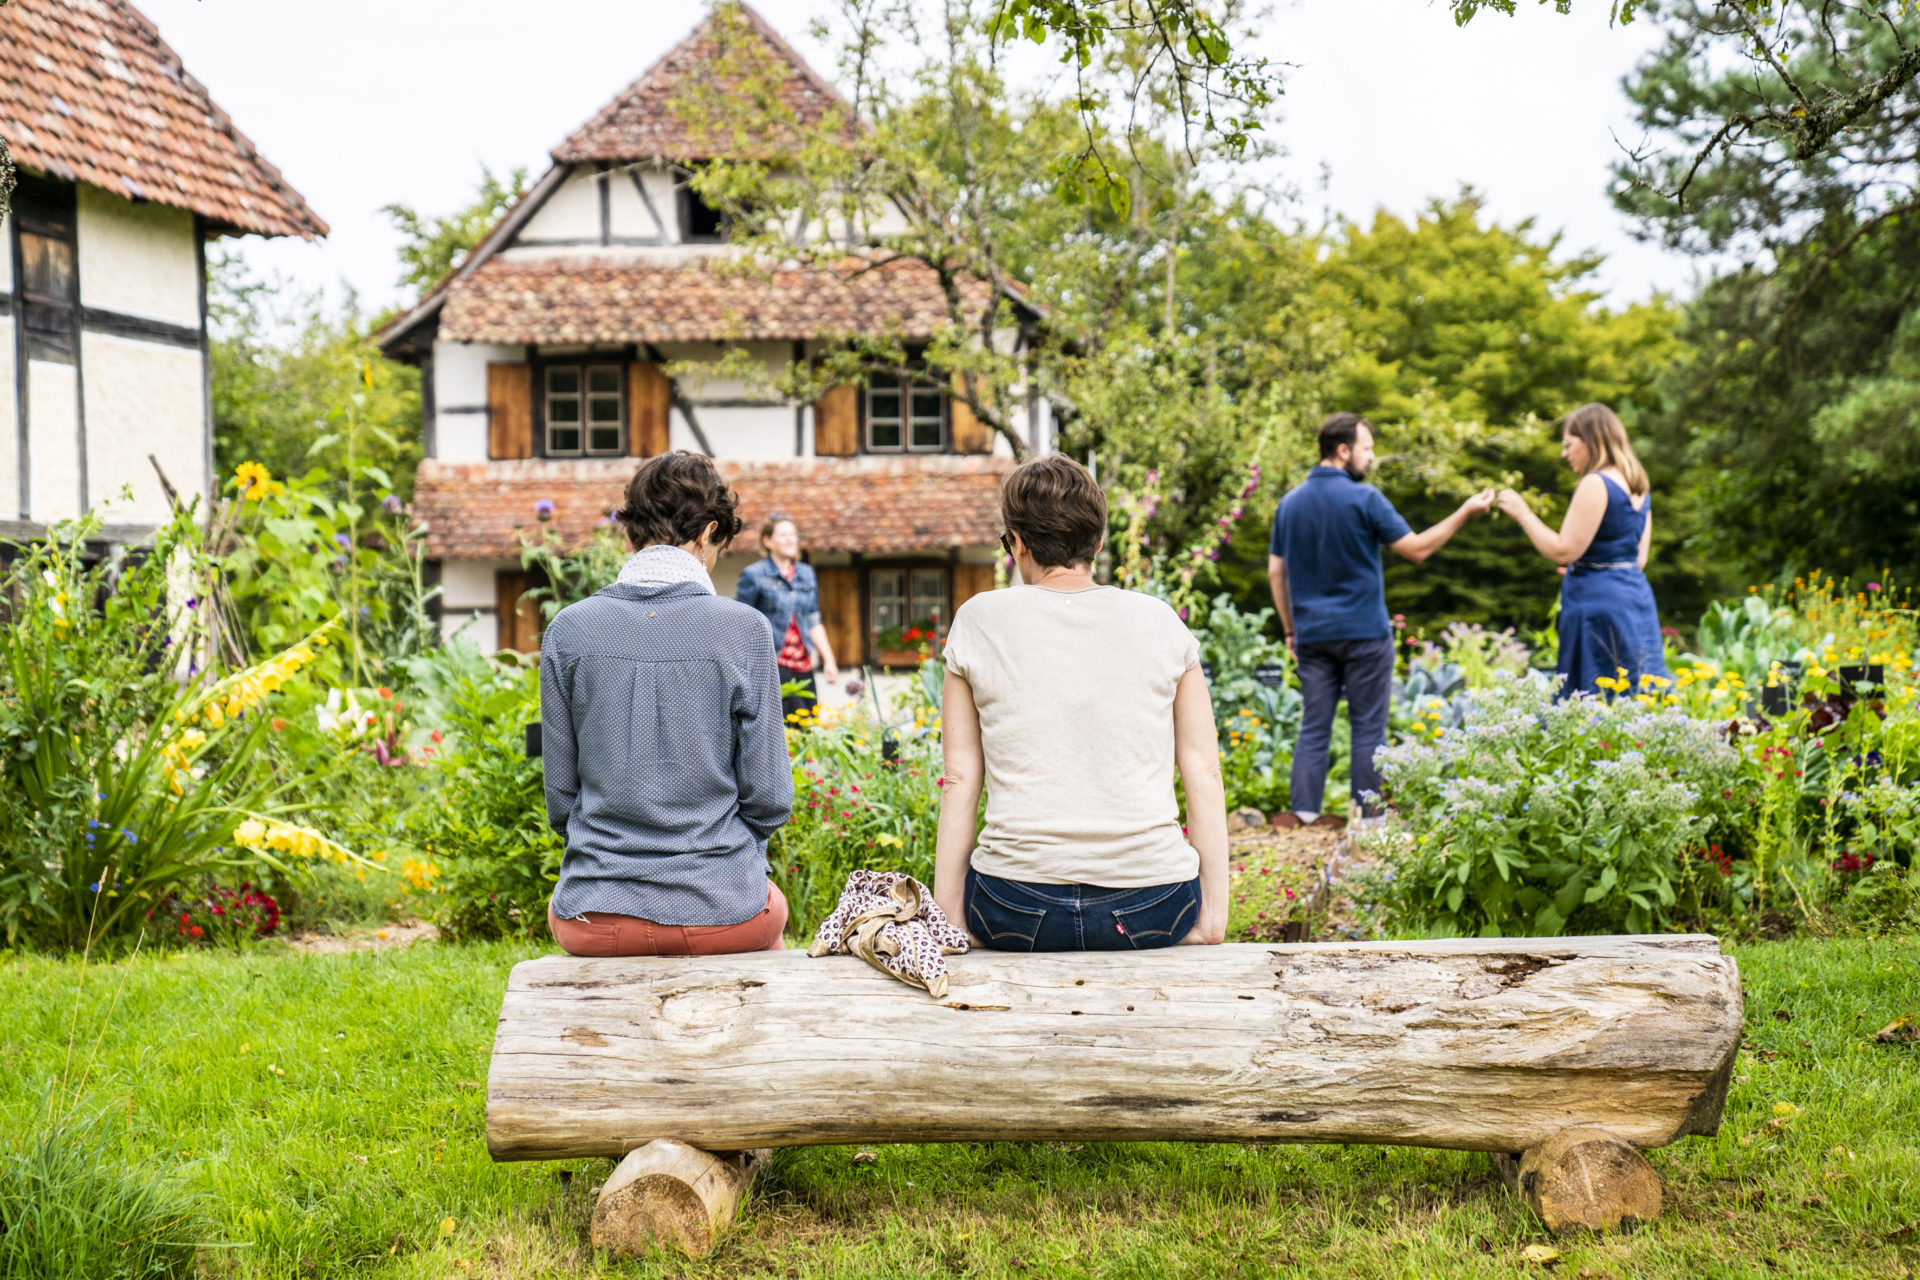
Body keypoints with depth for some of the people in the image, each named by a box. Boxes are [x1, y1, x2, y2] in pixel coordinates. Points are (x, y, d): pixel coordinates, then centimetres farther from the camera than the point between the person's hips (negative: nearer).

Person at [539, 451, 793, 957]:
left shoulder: (568, 631, -4)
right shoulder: (745, 630, -9)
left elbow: (561, 795, 2)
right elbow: (769, 799, -5)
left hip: (598, 922, 1)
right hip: (722, 914, -1)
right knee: (772, 904, 34)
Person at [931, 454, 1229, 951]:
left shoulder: (979, 621, 4)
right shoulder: (1161, 623, 6)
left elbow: (960, 778, 3)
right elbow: (1203, 773, 4)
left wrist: (947, 912, 7)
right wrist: (1213, 911, 8)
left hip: (1016, 910, -1)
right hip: (1151, 907, 1)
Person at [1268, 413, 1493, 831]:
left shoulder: (1290, 503, 8)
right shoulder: (1364, 499, -10)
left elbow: (1276, 572, 10)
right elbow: (1417, 548, -7)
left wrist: (1290, 629, 16)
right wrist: (1465, 512, 1)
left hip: (1312, 634, 5)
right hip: (1363, 631, -5)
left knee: (1314, 726, 6)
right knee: (1368, 728, 2)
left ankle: (1304, 813, 1)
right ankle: (1368, 816, 3)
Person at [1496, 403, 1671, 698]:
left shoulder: (1595, 484, -14)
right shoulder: (1638, 486, 13)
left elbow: (1564, 551, -17)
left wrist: (1523, 513, -8)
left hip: (1598, 602, -9)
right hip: (1637, 594, 9)